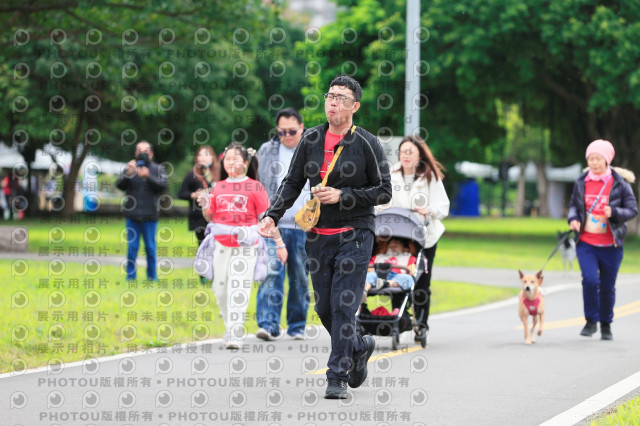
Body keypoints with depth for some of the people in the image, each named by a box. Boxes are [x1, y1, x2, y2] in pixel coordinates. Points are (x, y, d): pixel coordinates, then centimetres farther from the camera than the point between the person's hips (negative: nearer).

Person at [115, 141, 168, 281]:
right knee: (132, 246, 1)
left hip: (149, 215, -1)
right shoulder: (130, 168, 7)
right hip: (132, 215, 1)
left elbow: (163, 185, -10)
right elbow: (119, 185, -4)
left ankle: (152, 275, 13)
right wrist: (128, 174, -22)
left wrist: (148, 177, -24)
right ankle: (131, 274, 8)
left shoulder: (157, 169, 6)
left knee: (150, 246, 4)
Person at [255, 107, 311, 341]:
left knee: (300, 278, 6)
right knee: (271, 273, -12)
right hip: (273, 225, 0)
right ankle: (268, 324, -15)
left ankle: (297, 326, 16)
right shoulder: (266, 151, 9)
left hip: (304, 228, 0)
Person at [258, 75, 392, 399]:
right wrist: (273, 215, -4)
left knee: (343, 307, -10)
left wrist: (342, 196, -15)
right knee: (324, 308, 8)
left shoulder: (367, 144, -5)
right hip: (318, 237, 4)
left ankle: (337, 377, -5)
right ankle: (359, 347, 35)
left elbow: (384, 192, -4)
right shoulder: (311, 140, 7)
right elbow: (292, 182, 10)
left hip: (354, 236, -4)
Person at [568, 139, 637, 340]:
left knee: (608, 286, 7)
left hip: (611, 244, -1)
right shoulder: (581, 182, 3)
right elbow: (573, 205, 15)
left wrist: (613, 212, -21)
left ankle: (606, 325, 27)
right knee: (590, 280, -18)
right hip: (586, 243, 1)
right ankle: (591, 321, 2)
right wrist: (573, 219, -6)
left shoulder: (620, 183, -5)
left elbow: (632, 209, -2)